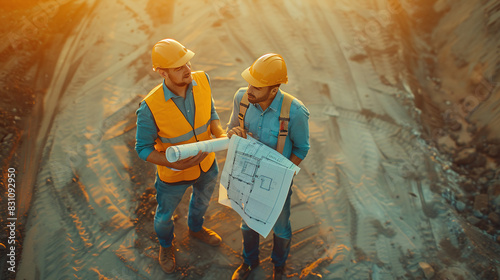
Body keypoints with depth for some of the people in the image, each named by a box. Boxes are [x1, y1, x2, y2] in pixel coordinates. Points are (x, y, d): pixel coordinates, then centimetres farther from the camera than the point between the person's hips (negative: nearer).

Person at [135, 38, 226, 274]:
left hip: (206, 165, 4)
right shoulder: (150, 107, -34)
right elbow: (143, 148, -21)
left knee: (202, 199, 33)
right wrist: (176, 164, -34)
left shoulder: (202, 80, -22)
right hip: (173, 175, -4)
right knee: (164, 215, 25)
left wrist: (221, 135, -23)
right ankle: (165, 245, 62)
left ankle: (196, 228, 70)